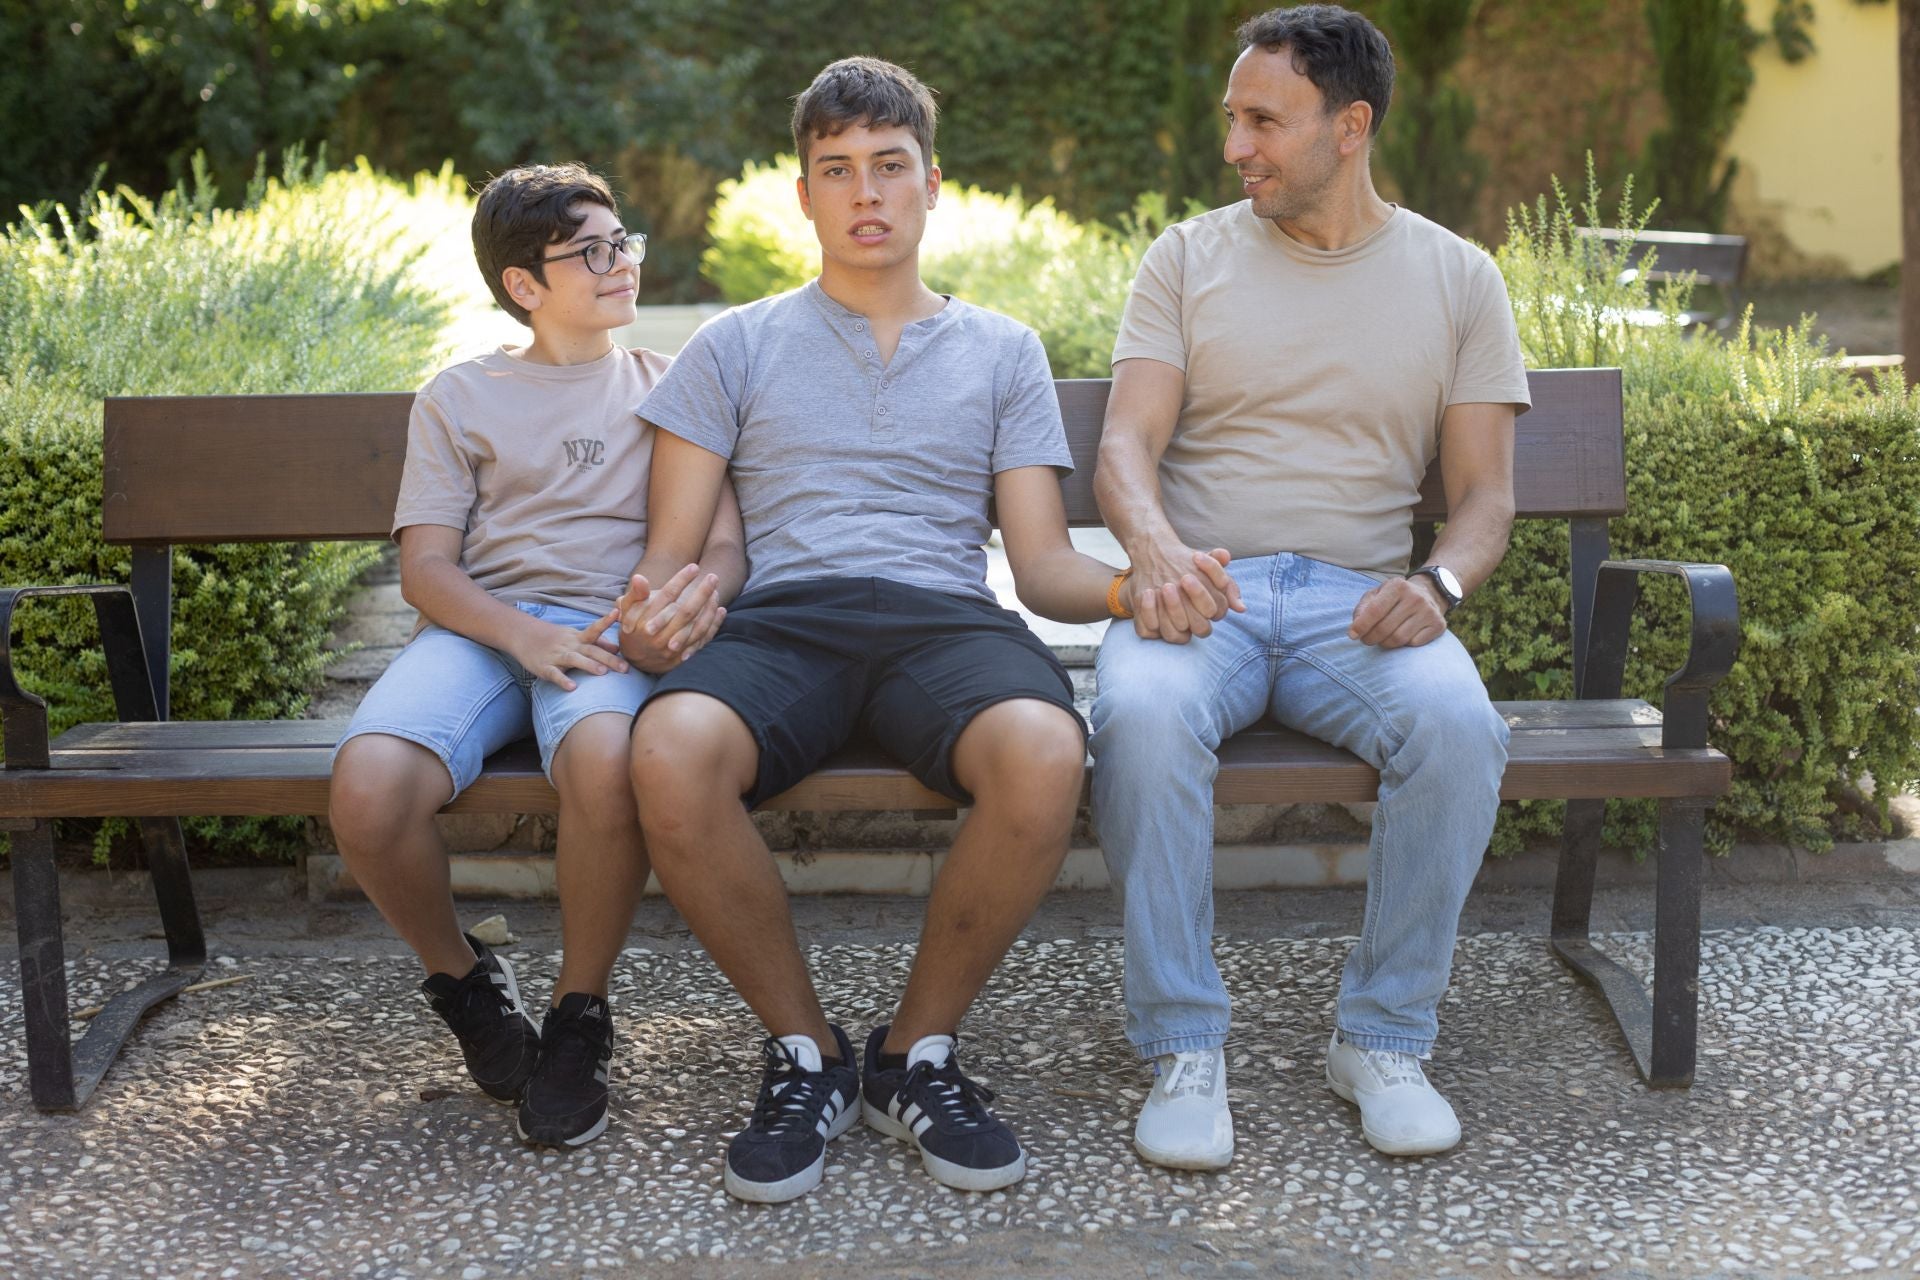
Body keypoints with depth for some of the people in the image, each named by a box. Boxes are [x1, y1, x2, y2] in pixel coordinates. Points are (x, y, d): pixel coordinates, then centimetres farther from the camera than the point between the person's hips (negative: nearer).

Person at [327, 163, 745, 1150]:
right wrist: (526, 635, -13)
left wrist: (691, 598, -18)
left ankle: (579, 1016, -15)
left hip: (612, 627, -1)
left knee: (606, 760, -40)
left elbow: (725, 544, 9)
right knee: (368, 785, -33)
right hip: (479, 627, 1)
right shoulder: (460, 397, 18)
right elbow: (426, 566, 7)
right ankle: (462, 980, -1)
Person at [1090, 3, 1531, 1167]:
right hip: (1199, 591, 0)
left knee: (1458, 724, -33)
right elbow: (1127, 446, 1)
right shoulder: (1189, 258, 12)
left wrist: (1439, 582, -14)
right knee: (1142, 716, -35)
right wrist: (1155, 547, -23)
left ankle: (1385, 1038, -14)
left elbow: (1486, 493, 9)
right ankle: (1185, 1048, -21)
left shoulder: (1457, 278, 13)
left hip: (1359, 598, 1)